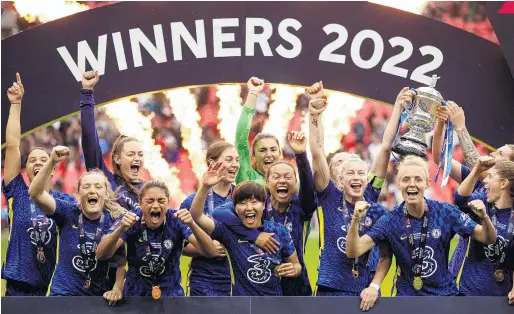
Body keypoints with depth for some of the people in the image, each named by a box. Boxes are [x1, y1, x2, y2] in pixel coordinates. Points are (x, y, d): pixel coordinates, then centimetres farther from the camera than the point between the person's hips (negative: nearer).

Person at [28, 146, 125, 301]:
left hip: (100, 297, 1)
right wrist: (52, 162, -29)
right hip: (63, 294, -1)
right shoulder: (68, 213, -6)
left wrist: (117, 289, -17)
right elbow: (35, 193, -18)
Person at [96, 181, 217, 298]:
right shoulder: (130, 221, -12)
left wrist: (192, 225, -37)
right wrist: (121, 229, -40)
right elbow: (101, 255, -22)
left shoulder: (176, 221, -12)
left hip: (171, 294, 0)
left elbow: (210, 252, -20)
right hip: (135, 295, 0)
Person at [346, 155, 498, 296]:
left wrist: (484, 217, -30)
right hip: (407, 294, 0)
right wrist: (355, 220, -31)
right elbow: (353, 252, -14)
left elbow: (489, 239, -9)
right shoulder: (391, 220, -8)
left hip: (444, 293, 0)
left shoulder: (446, 212, -10)